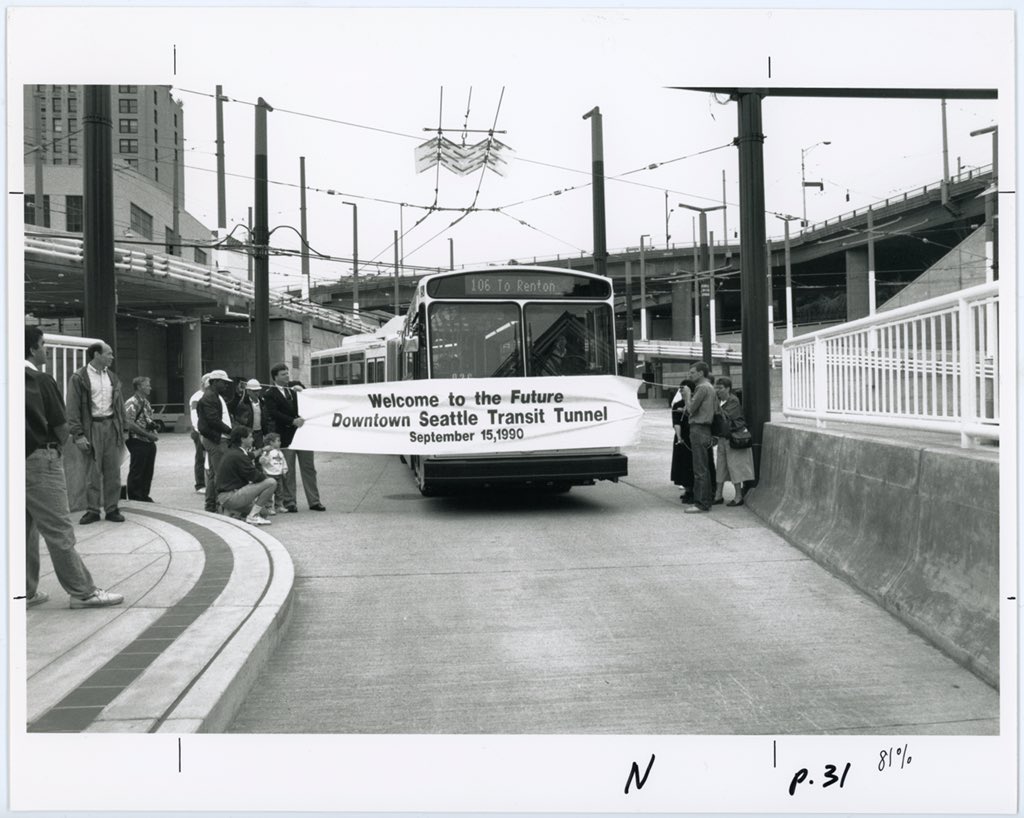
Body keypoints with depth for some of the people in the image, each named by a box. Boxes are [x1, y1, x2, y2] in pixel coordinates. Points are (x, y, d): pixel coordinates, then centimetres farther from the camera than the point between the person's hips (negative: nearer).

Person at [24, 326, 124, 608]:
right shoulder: (41, 381, -11)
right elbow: (62, 427, -8)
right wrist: (56, 448, 11)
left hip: (14, 460, 7)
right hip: (40, 459, -7)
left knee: (24, 529, 13)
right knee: (58, 530, -4)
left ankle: (27, 592, 19)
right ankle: (83, 591, 2)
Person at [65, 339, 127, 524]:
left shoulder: (112, 377, 13)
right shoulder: (79, 378, -5)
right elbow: (73, 409, -8)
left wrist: (122, 429, 11)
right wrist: (78, 434, -14)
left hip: (112, 425, 5)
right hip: (92, 427, -5)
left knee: (113, 471, 4)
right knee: (93, 471, -2)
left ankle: (112, 508, 11)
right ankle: (92, 509, 8)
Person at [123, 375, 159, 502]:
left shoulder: (146, 402, 16)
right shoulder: (132, 403, -12)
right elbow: (129, 424, -19)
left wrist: (154, 433, 4)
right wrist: (148, 434, -18)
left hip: (149, 443, 8)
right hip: (138, 442, -8)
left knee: (148, 472, 12)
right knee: (136, 473, -1)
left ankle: (144, 496, 22)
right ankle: (134, 499, 6)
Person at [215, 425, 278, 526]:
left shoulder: (230, 453, 15)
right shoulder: (238, 456, -16)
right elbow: (254, 476, -15)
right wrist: (266, 477, 3)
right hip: (231, 497, -11)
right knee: (271, 482, -15)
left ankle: (229, 511, 14)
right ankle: (252, 516, -10)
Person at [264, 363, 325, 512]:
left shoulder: (294, 387, 12)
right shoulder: (270, 394, -3)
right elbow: (273, 413, -15)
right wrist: (293, 421, -23)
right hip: (285, 437, -4)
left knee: (309, 469, 7)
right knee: (288, 472, 3)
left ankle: (314, 501, 12)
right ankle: (289, 503, 11)